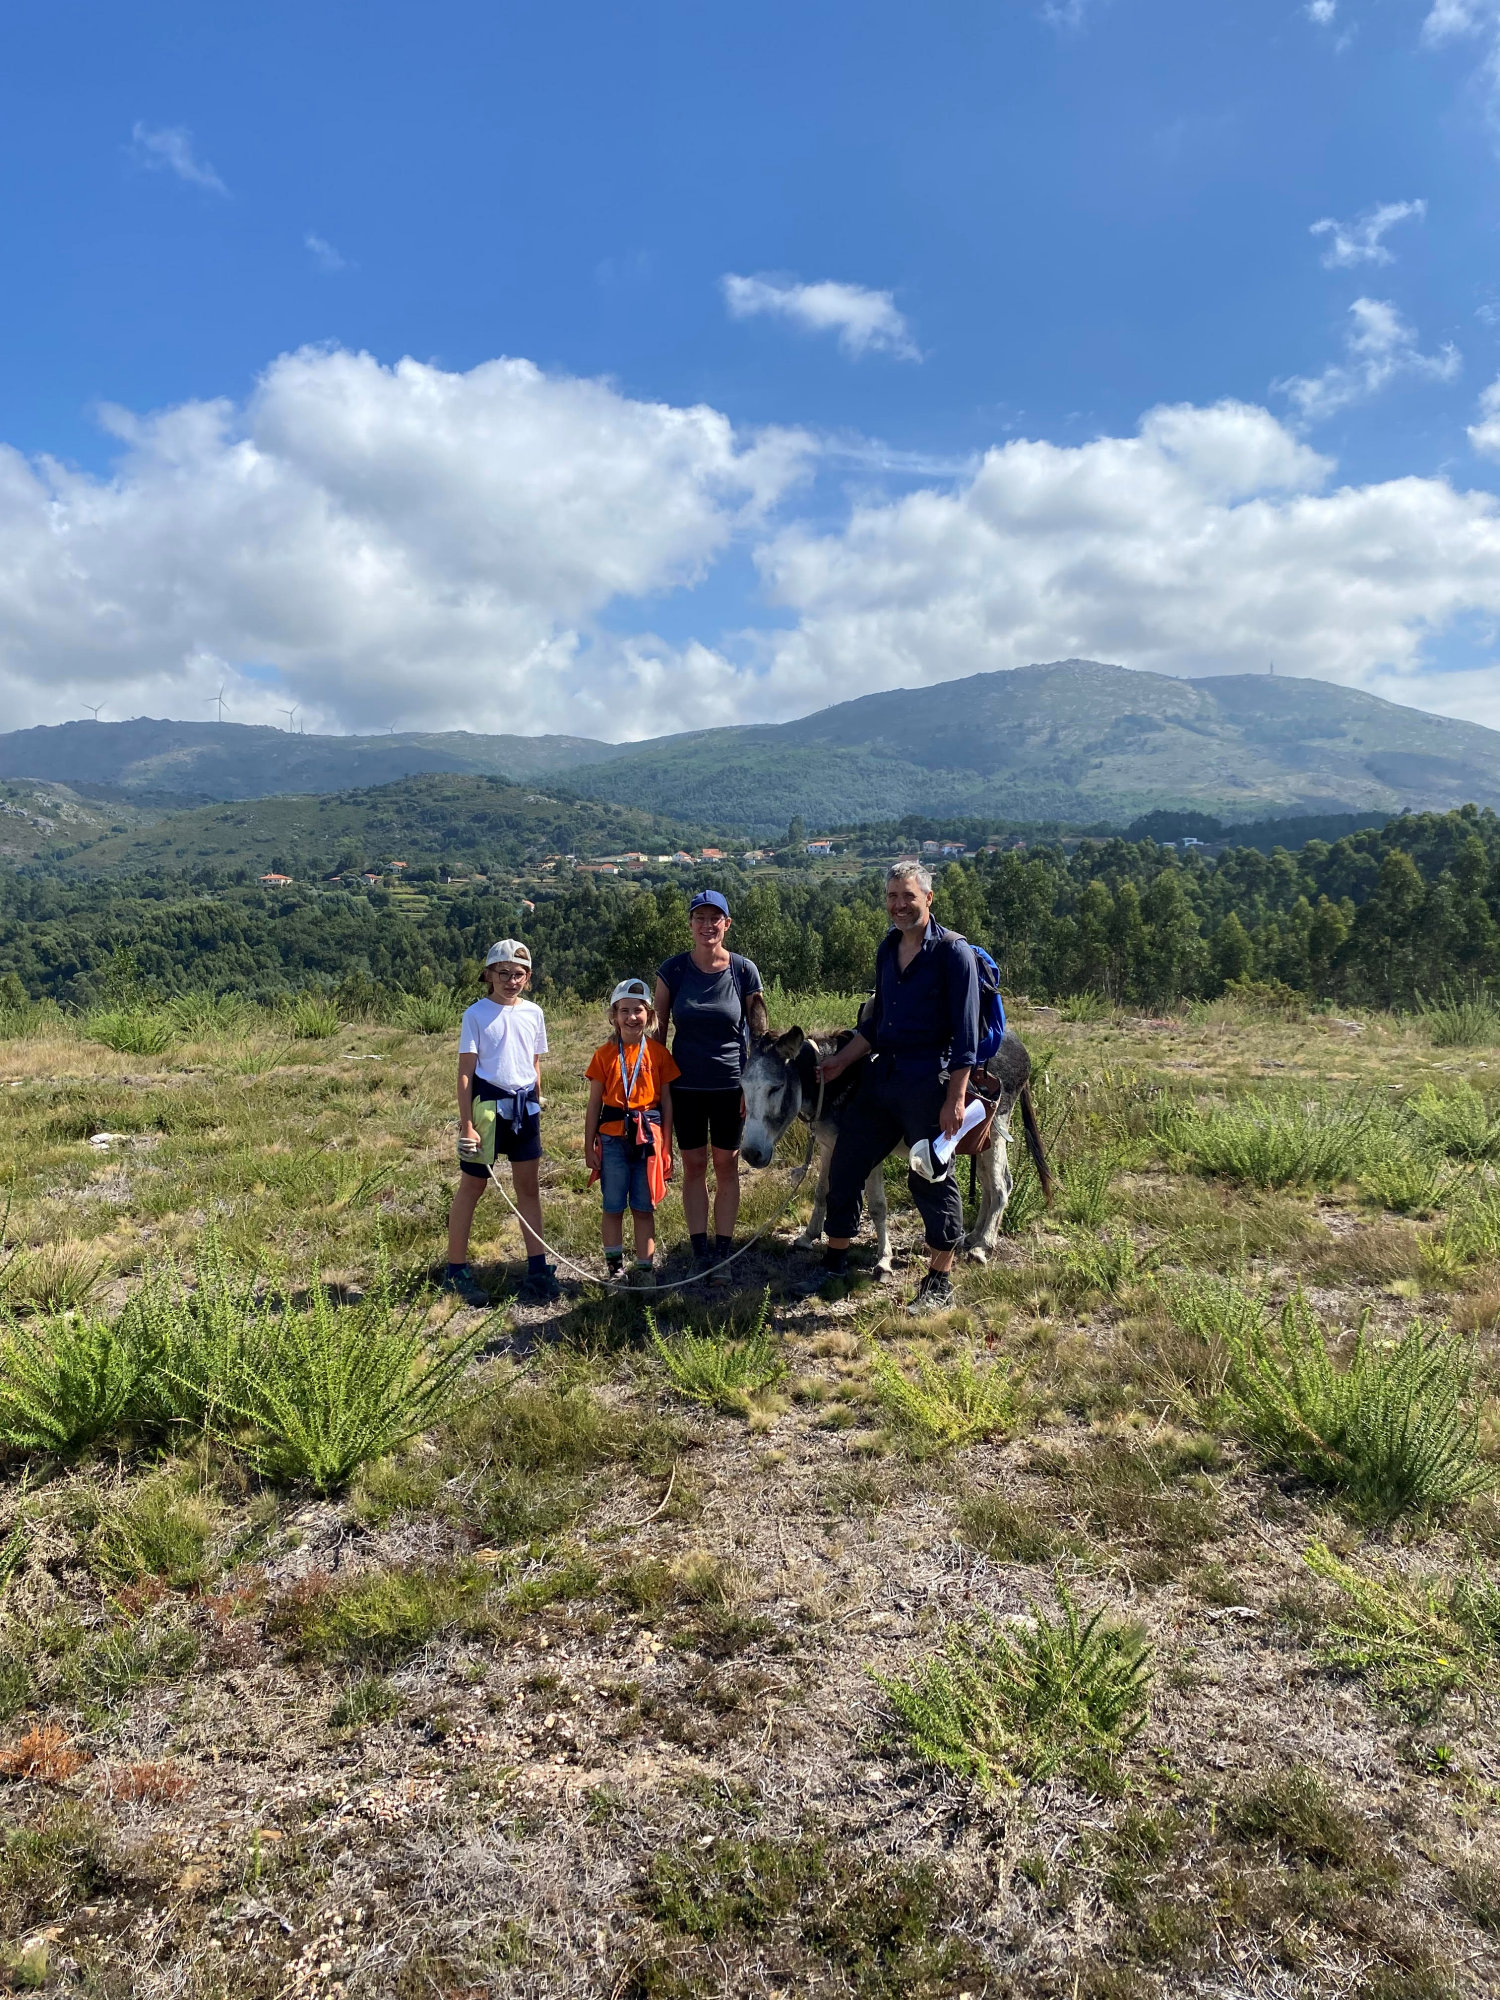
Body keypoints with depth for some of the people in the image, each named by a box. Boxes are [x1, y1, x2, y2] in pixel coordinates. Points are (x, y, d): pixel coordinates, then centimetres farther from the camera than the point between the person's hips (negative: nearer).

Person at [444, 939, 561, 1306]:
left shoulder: (533, 1013, 6)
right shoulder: (477, 1014, -6)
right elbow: (465, 1072, -7)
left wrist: (536, 1109, 10)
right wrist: (466, 1124, -11)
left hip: (524, 1105, 4)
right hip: (487, 1102, -4)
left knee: (528, 1185, 9)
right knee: (472, 1186, 6)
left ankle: (537, 1268, 15)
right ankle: (456, 1270, 16)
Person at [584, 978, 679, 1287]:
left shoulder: (657, 1052, 1)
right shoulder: (604, 1054, 1)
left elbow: (666, 1100, 4)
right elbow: (594, 1103, 4)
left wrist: (667, 1145, 3)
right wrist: (589, 1145, 2)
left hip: (648, 1136, 0)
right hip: (613, 1137, 1)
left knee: (644, 1208, 6)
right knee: (613, 1207, 8)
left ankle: (645, 1268, 15)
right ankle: (614, 1267, 21)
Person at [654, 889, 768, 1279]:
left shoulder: (743, 970, -6)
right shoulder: (673, 970, -4)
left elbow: (759, 1030, 0)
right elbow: (658, 1029, 3)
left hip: (731, 1084, -1)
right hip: (686, 1085, 1)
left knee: (727, 1165, 7)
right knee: (693, 1165, 7)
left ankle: (723, 1250, 16)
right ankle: (700, 1251, 15)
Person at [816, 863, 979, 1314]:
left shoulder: (952, 951, -9)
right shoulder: (888, 948, 12)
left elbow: (965, 1032, -13)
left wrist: (955, 1098, -17)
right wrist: (842, 1061, 17)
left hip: (928, 1082, -7)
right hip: (881, 1075, 7)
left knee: (933, 1180, 2)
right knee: (845, 1166, 9)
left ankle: (939, 1284, 16)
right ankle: (835, 1263, 25)